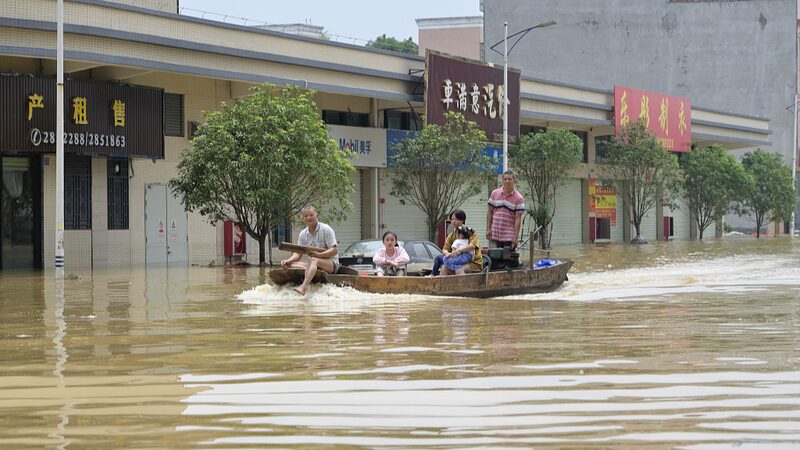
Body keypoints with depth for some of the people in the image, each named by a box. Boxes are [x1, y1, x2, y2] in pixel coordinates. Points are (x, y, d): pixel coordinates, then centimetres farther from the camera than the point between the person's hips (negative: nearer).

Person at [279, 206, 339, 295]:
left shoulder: (326, 229, -6)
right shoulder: (303, 234, 10)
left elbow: (334, 251, -12)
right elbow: (298, 253, 6)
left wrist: (318, 255, -26)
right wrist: (288, 261, -16)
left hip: (331, 264, -6)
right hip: (313, 265, 6)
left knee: (313, 260, -38)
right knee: (290, 265, -13)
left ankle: (303, 287, -61)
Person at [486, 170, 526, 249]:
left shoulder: (519, 198, -5)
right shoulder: (495, 193, 6)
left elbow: (518, 218, -8)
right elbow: (490, 212, 11)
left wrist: (516, 237, -13)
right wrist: (488, 229, 4)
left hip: (509, 236, -3)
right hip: (495, 234, 3)